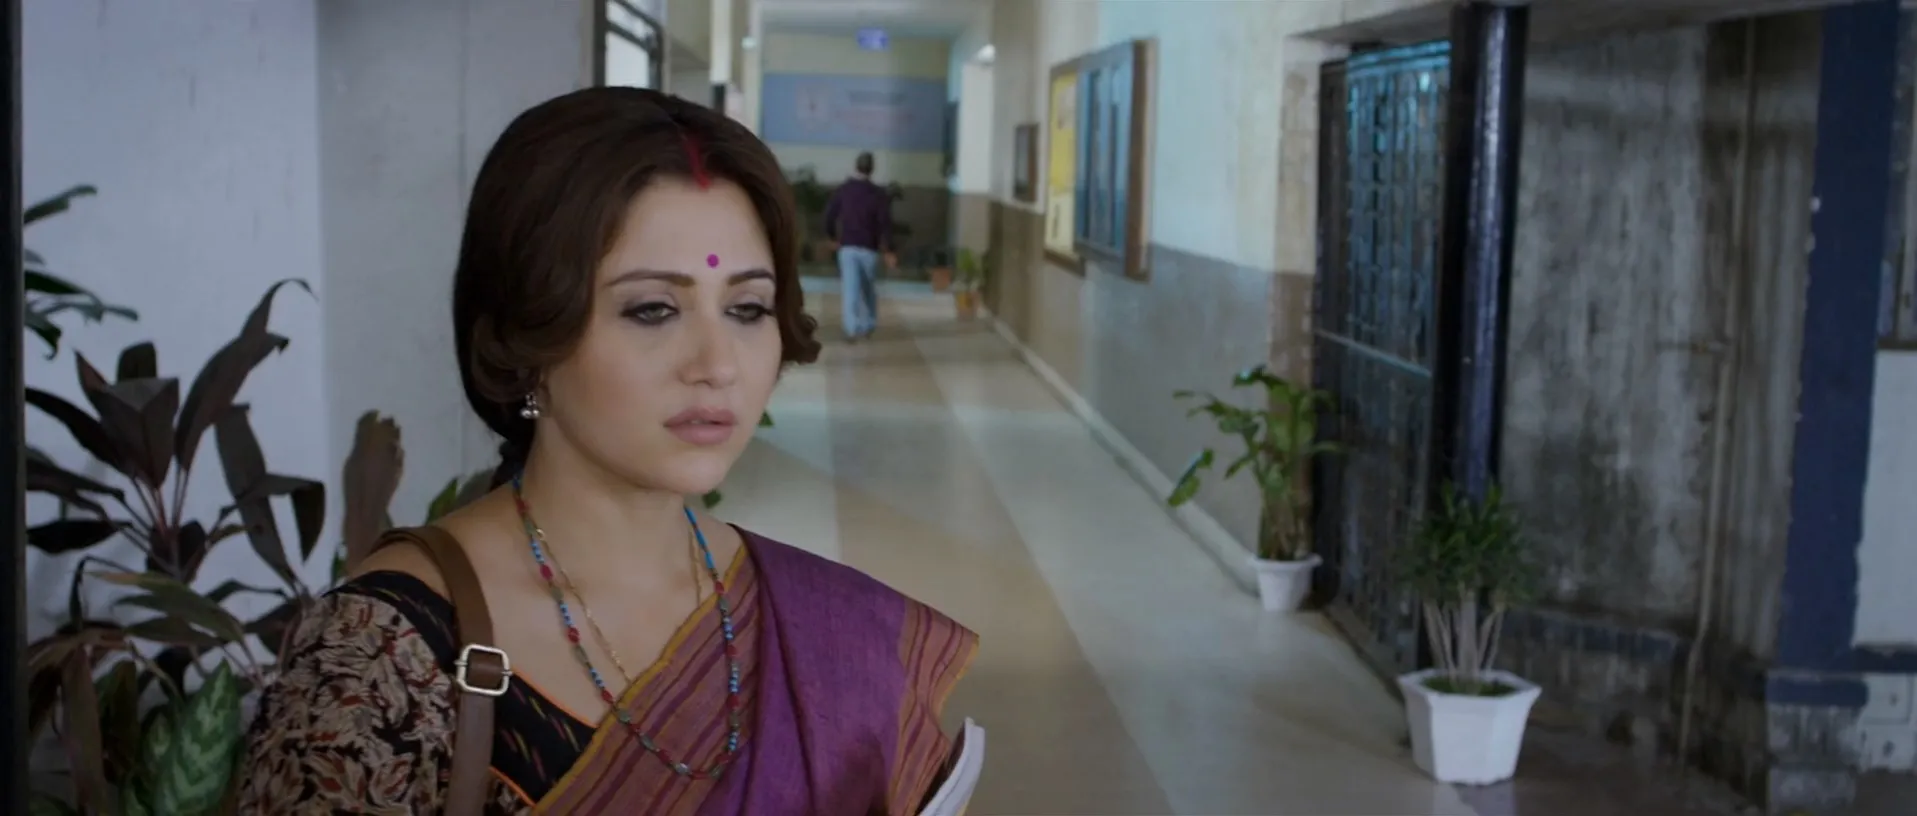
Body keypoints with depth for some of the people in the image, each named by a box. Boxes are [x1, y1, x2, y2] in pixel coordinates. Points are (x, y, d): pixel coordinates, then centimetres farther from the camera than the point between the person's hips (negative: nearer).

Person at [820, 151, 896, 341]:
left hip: (847, 246, 0)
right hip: (869, 247, 0)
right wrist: (888, 251, -5)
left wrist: (833, 237, 21)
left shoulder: (842, 190, 1)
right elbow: (885, 223, -8)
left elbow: (829, 216, 3)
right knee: (869, 288, 18)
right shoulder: (879, 193, -4)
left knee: (850, 288, -5)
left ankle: (853, 329, -17)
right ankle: (869, 325, 27)